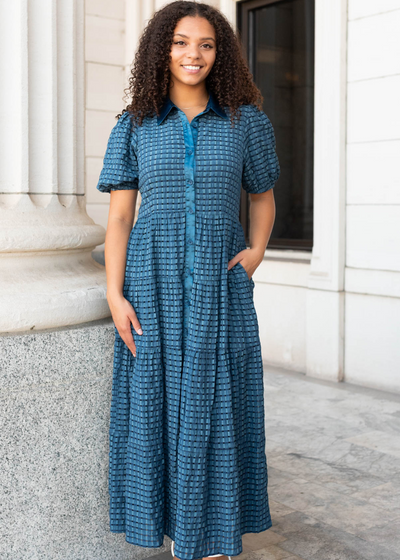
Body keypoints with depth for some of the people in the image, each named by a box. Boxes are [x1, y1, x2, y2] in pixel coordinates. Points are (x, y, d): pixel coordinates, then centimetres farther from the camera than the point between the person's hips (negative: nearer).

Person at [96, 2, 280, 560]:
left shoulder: (246, 121, 3)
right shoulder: (133, 126, 3)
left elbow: (262, 198, 15)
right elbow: (119, 217, 0)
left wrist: (257, 250, -3)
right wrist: (115, 296, -9)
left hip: (219, 286, 0)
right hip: (153, 284, 0)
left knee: (218, 406, 4)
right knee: (160, 403, 5)